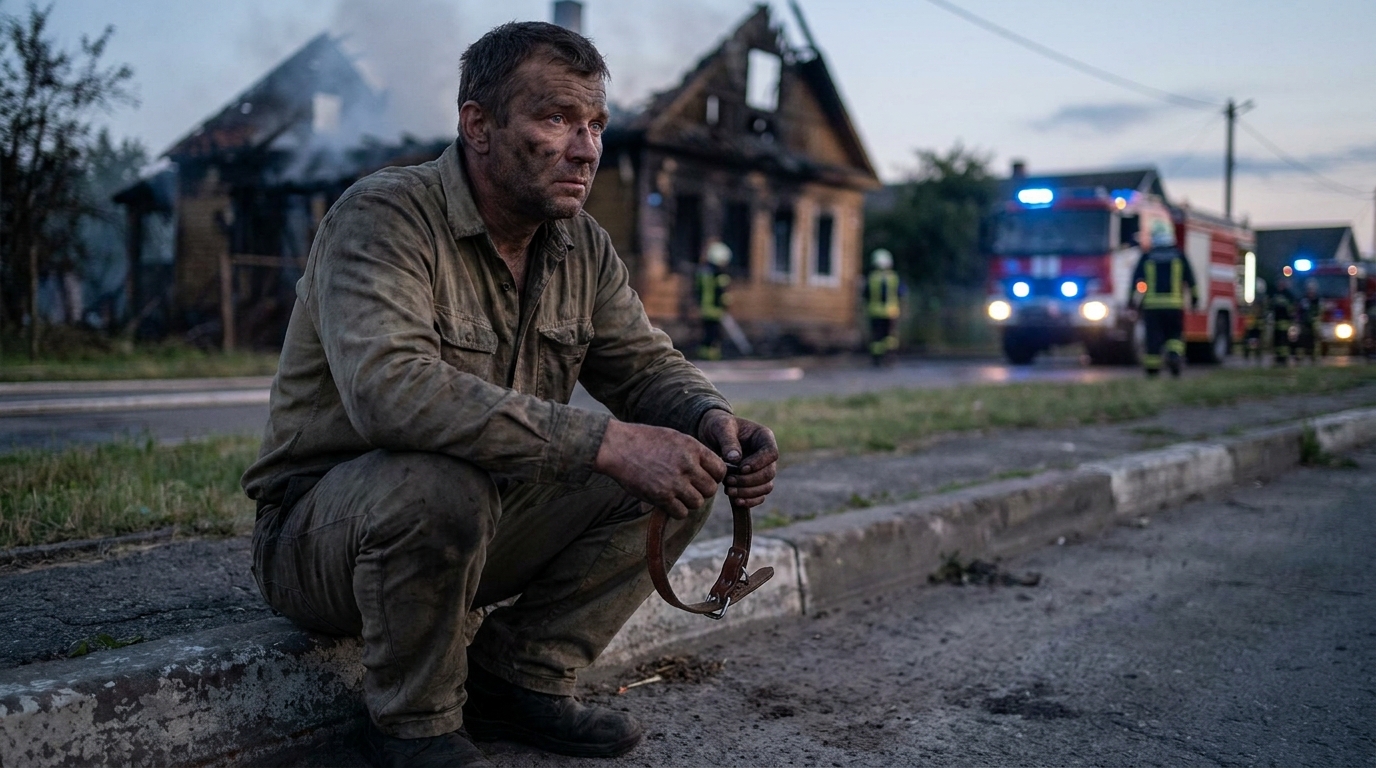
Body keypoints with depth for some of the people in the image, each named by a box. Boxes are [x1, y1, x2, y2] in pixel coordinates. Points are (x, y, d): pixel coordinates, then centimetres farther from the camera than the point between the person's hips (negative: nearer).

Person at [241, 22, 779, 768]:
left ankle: (520, 679, 3)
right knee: (439, 482, -39)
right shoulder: (384, 216, -22)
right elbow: (389, 386, -38)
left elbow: (645, 364, 5)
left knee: (680, 468, -7)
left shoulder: (582, 245, 1)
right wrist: (603, 442, -41)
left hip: (487, 520, 7)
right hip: (322, 524, -6)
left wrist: (714, 420, -20)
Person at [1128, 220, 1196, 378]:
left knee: (1153, 336, 5)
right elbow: (1190, 279, 8)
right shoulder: (1179, 256, 4)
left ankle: (1152, 365, 5)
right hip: (1174, 304, 0)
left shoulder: (1146, 257, 2)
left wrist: (1133, 303, 3)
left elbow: (1137, 281, 0)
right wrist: (1194, 298, 18)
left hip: (1152, 305, 0)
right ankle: (1174, 353, -17)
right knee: (1175, 334, 10)